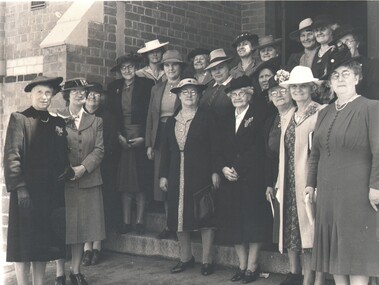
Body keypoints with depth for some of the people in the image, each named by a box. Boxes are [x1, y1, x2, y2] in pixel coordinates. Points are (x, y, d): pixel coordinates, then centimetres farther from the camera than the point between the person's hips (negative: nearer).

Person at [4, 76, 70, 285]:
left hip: (51, 193, 5)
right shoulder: (19, 119, -2)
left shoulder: (58, 123, 13)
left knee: (44, 243, 9)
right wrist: (20, 188, -17)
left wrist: (60, 184, 4)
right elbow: (12, 156, -10)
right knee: (23, 243, 0)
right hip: (26, 191, -5)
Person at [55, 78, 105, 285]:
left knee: (82, 227, 8)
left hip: (87, 181, 3)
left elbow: (99, 149, 1)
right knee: (61, 228, 1)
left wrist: (83, 168, -13)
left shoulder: (96, 122, 12)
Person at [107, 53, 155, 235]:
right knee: (125, 181, 2)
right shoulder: (114, 87, 10)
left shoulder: (146, 85, 0)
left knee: (141, 179, -1)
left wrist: (144, 138, -10)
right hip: (121, 138, 3)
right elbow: (112, 114, 8)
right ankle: (126, 221, 6)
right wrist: (119, 136, -4)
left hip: (141, 138, -2)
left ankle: (139, 221, 4)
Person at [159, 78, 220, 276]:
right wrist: (163, 175, 7)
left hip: (201, 174, -4)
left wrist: (215, 172, -12)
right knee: (180, 216, 7)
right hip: (177, 176, 4)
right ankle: (185, 258, 20)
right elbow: (166, 150, 12)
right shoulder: (171, 121, 12)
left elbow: (214, 147, -5)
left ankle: (206, 260, 9)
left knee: (204, 215, -1)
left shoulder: (206, 118, 0)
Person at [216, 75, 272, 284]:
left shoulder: (258, 117, -3)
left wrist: (238, 169, -15)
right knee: (234, 222, 6)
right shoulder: (226, 120, 16)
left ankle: (252, 266, 8)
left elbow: (257, 149, -11)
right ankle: (242, 265, 16)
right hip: (230, 179, 5)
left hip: (252, 178, -5)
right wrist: (223, 168, -7)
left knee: (253, 222, -1)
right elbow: (220, 149, 11)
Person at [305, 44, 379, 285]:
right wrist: (311, 183, 13)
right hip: (328, 193, 6)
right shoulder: (325, 113, 13)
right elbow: (316, 153, 17)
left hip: (357, 193, -6)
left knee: (356, 253, -3)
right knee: (334, 253, 9)